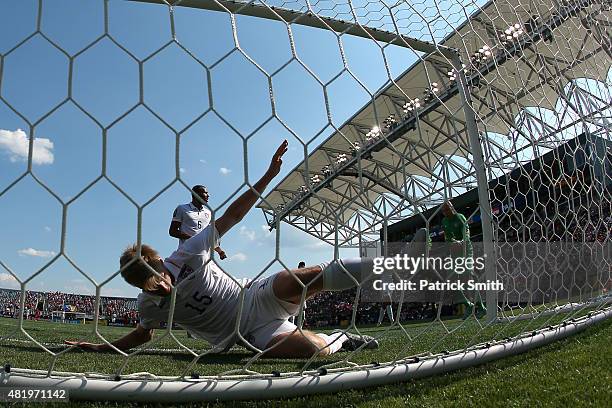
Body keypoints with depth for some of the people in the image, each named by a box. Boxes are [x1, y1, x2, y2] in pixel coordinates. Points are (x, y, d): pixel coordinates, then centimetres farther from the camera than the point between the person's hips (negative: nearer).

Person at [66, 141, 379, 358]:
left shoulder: (188, 254, -10)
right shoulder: (148, 305, 0)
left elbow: (233, 215, -11)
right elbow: (143, 334, 22)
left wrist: (267, 177, -17)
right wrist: (100, 347, 15)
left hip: (258, 300, 0)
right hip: (254, 334, 0)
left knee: (292, 281, -36)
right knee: (313, 349, -28)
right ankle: (341, 340, 3)